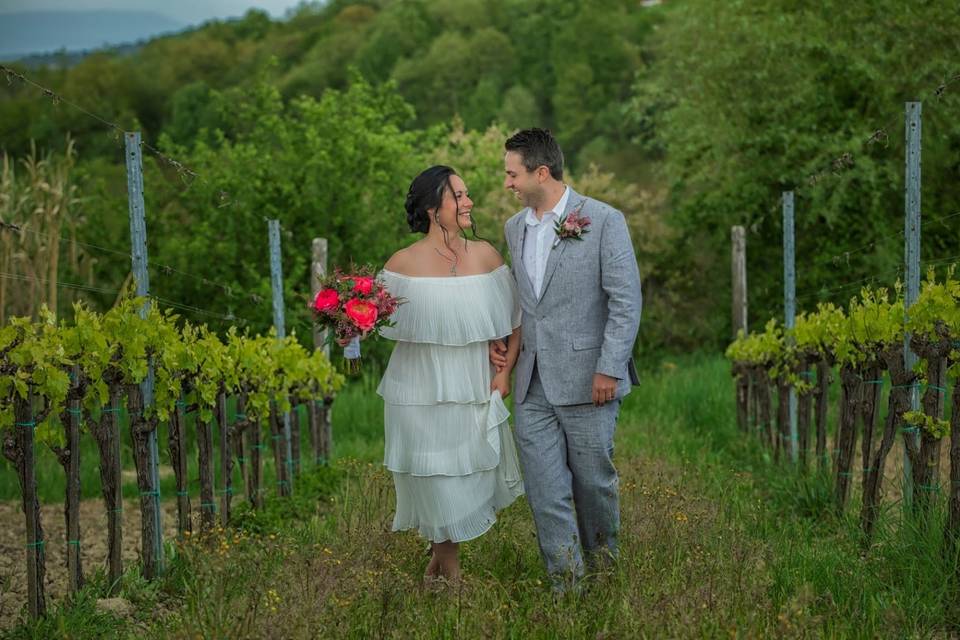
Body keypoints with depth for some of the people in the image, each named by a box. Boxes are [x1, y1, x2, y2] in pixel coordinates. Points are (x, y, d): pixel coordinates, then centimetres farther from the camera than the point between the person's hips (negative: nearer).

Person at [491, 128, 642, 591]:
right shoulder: (514, 228, 11)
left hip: (586, 379, -5)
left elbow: (626, 301, -10)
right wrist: (502, 338, 6)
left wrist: (609, 370, -15)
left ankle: (602, 563, 31)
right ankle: (567, 584, 9)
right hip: (532, 383, 5)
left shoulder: (604, 221, -8)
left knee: (593, 480, 8)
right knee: (544, 490, 1)